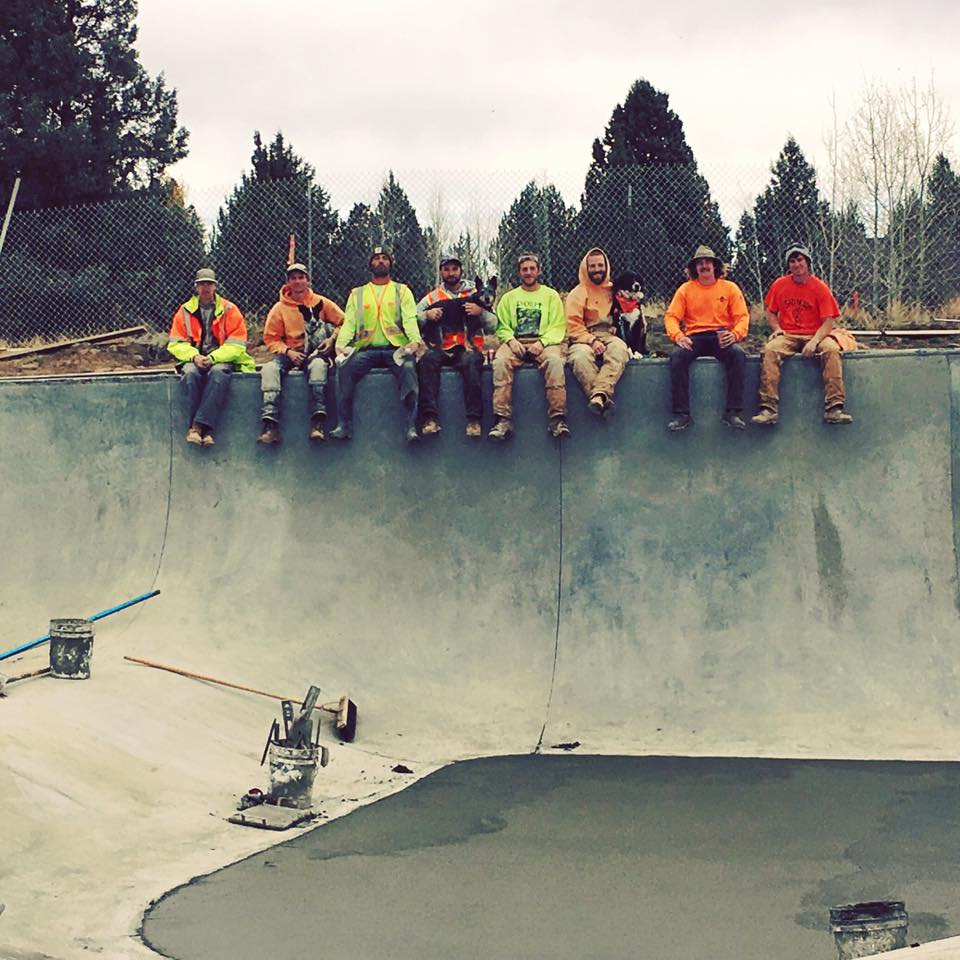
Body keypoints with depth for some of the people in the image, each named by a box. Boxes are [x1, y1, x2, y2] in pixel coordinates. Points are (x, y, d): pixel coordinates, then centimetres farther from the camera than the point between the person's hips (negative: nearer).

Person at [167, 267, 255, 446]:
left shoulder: (229, 310, 6)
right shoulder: (185, 311, 12)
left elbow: (236, 345, -1)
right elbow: (175, 344, 8)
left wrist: (213, 358, -16)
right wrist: (194, 357, -12)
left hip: (221, 359, -1)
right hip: (193, 359, 1)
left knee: (218, 373, -37)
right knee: (190, 373, -34)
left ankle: (198, 425, -42)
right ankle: (202, 429, -37)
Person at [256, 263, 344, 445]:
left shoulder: (321, 303, 6)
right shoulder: (280, 308, 7)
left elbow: (343, 323, 9)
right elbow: (271, 338, 7)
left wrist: (332, 339, -8)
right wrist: (288, 351, -10)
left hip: (315, 352, -2)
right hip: (290, 353, 2)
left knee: (318, 364, -37)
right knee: (269, 368, -29)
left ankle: (317, 423, -43)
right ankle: (270, 426, -38)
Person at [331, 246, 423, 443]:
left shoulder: (402, 290, 17)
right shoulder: (357, 293, 21)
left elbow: (410, 319, 2)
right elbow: (349, 322, 10)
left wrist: (415, 340, -20)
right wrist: (341, 344, -11)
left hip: (396, 348, -2)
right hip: (367, 350, 2)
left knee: (408, 368, -34)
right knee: (346, 368, -28)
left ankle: (412, 426, -39)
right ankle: (344, 425, -27)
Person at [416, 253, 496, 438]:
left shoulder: (475, 294, 18)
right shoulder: (432, 297, 20)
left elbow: (493, 327, 11)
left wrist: (481, 311, -7)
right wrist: (427, 315, -9)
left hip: (468, 348, -1)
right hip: (441, 349, 1)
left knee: (471, 362, -36)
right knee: (427, 360, -33)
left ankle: (474, 419, -37)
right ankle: (430, 418, -38)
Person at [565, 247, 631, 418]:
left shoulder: (613, 290, 22)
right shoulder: (577, 294, 12)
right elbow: (573, 327, 1)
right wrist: (592, 340, -15)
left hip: (610, 337, 1)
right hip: (584, 340, -1)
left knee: (619, 349, -36)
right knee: (581, 356, -38)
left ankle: (599, 394, -51)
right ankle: (603, 398, -49)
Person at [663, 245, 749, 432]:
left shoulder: (730, 288, 9)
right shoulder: (685, 289, 10)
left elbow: (743, 316, 3)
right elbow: (671, 316, 3)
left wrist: (735, 334, -19)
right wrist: (678, 336, -18)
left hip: (721, 337, 0)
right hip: (695, 338, 0)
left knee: (737, 355, -33)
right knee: (677, 357, -32)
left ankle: (733, 412, -29)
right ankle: (681, 414, -30)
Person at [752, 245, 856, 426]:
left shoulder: (820, 287, -1)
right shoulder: (779, 285, 7)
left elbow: (828, 321, -6)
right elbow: (770, 313, 17)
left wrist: (814, 341, -22)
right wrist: (777, 329, -4)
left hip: (815, 335, -1)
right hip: (788, 336, 1)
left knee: (832, 350, -33)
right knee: (769, 350, -31)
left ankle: (834, 409, -35)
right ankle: (769, 409, -37)